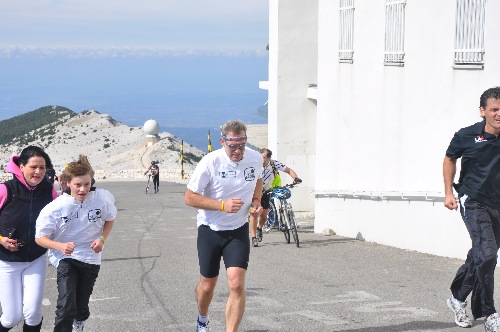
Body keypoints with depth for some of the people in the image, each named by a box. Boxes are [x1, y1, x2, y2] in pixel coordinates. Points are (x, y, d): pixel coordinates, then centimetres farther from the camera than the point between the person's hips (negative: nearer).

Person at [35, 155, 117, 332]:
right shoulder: (56, 207, -21)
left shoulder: (102, 199, -14)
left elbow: (110, 219, 8)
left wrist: (102, 239, -9)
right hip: (65, 258, -3)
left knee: (81, 306, 16)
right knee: (66, 306, -21)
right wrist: (61, 246, -30)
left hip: (90, 257, 3)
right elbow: (40, 237, -12)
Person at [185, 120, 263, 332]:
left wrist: (256, 200, -1)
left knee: (237, 285, -15)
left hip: (238, 230, 2)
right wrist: (222, 205, -25)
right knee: (207, 285, 13)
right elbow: (189, 197, -15)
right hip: (210, 229, -2)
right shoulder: (210, 162, -18)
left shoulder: (255, 159, -6)